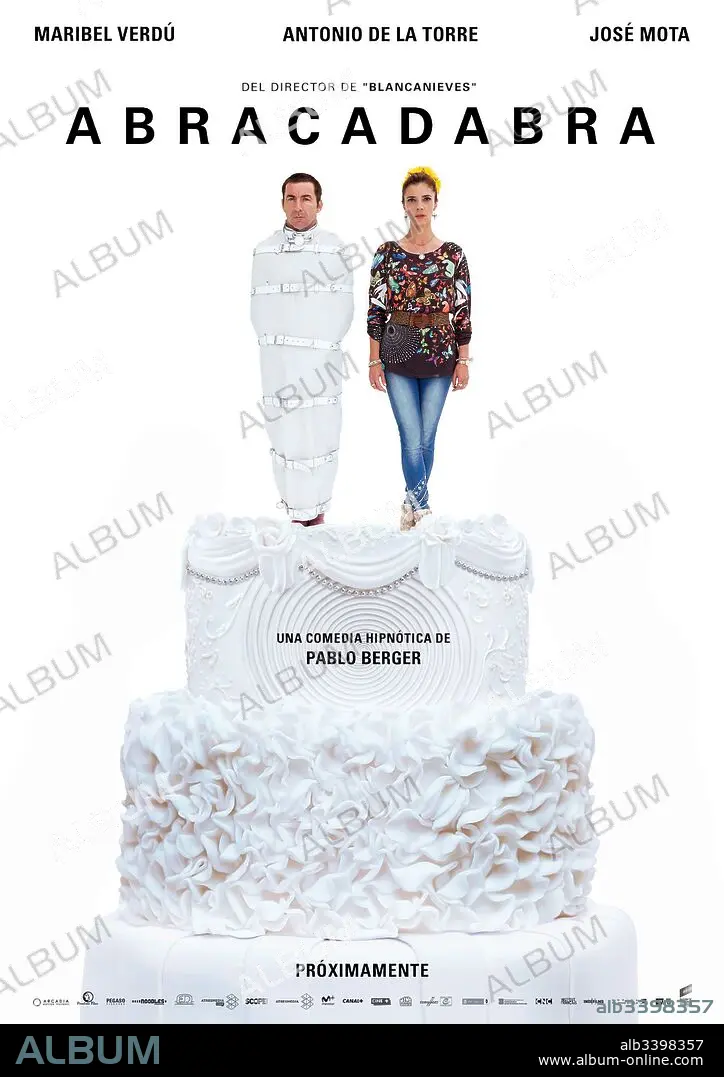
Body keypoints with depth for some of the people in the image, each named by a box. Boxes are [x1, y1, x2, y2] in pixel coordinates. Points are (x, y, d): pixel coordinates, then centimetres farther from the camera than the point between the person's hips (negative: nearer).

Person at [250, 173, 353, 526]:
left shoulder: (334, 247, 1)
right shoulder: (264, 250, 8)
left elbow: (344, 307, 1)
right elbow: (258, 307, 8)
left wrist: (326, 346, -4)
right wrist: (271, 344, -1)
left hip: (320, 360, -2)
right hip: (277, 361, 2)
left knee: (320, 433, -2)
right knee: (285, 433, 2)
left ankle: (316, 512, 9)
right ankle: (297, 514, 10)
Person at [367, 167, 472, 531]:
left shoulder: (453, 254, 1)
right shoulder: (387, 253, -1)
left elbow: (463, 309, 3)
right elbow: (375, 308, 0)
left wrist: (463, 359, -1)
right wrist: (374, 360, -3)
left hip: (439, 354, 1)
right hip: (398, 353, -1)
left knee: (426, 438, 8)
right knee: (412, 439, -7)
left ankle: (413, 501, 23)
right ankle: (423, 508, -3)